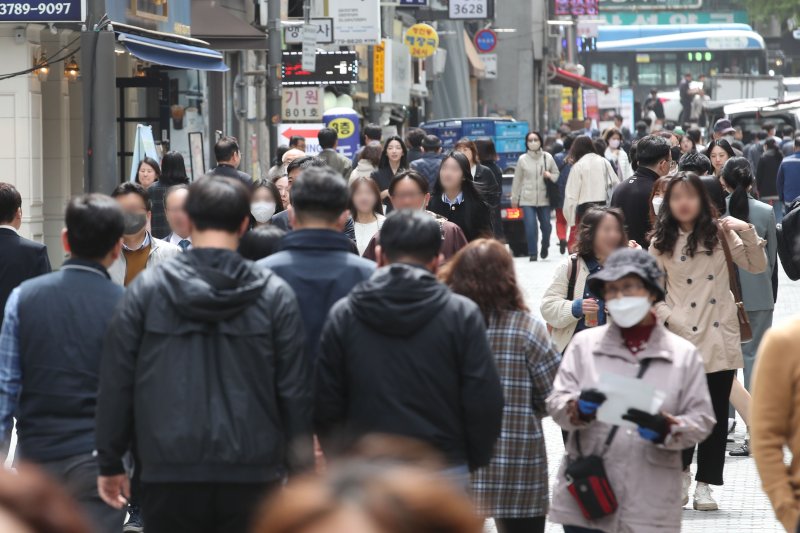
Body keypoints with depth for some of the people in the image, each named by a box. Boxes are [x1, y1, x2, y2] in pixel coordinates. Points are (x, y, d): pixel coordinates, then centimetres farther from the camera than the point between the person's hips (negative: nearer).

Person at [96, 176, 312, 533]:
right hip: (252, 476, 0)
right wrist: (299, 467, 9)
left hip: (170, 476, 0)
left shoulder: (147, 289, 0)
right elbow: (295, 389, 0)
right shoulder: (274, 294, -1)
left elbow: (116, 383, 2)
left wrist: (110, 462, 11)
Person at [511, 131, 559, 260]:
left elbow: (557, 174, 12)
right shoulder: (522, 159, 1)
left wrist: (550, 176, -11)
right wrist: (514, 198, 8)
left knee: (546, 225, 7)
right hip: (527, 199, -1)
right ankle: (532, 253, -1)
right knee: (530, 226, -9)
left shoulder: (548, 158, 3)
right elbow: (517, 180, 6)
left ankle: (545, 246, 35)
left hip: (544, 198, 1)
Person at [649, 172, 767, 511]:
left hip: (720, 339, 1)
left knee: (717, 412, 4)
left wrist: (747, 232, -10)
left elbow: (757, 266, 3)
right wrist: (668, 319, -12)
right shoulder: (661, 242, 4)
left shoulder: (719, 234, 4)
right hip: (682, 339, -1)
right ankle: (682, 473, 21)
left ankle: (705, 483, 12)